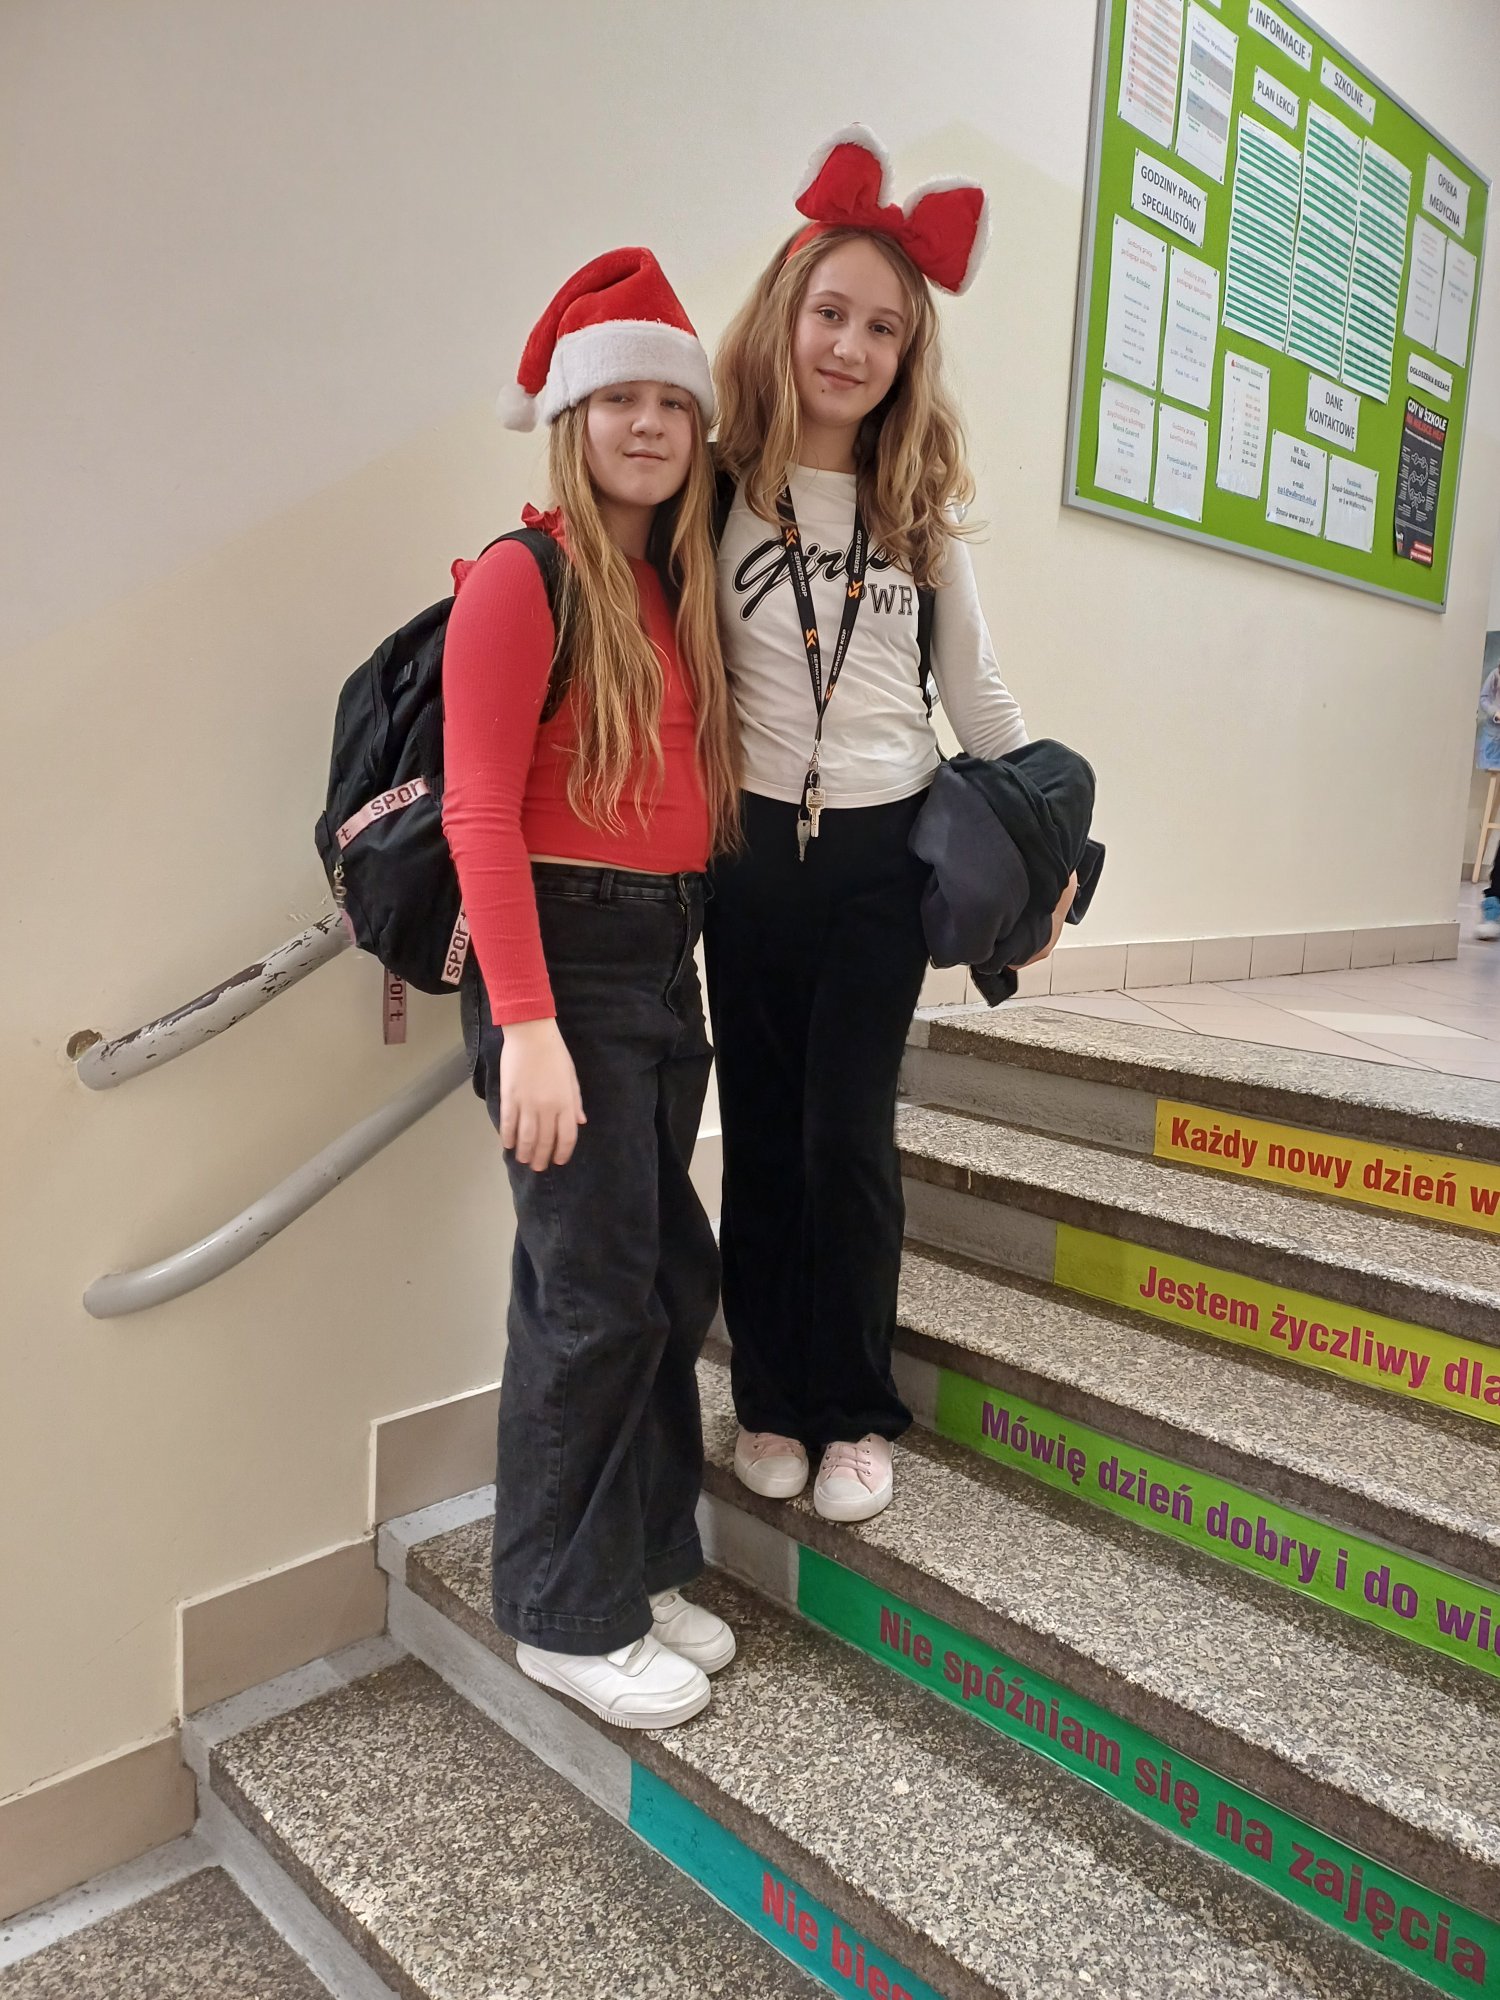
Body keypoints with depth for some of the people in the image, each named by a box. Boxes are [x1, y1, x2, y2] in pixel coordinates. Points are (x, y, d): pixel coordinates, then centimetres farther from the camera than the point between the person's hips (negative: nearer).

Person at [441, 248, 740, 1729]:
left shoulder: (678, 585, 16)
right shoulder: (522, 576, -6)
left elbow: (691, 796, 14)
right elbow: (481, 816, -13)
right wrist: (527, 1024, -19)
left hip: (668, 956, 8)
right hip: (564, 952, -7)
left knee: (673, 1274, 12)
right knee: (595, 1287, -3)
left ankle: (639, 1565, 30)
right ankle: (566, 1615, 17)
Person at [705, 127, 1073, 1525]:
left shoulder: (920, 503, 7)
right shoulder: (719, 485, -1)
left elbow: (974, 691, 13)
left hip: (885, 847, 1)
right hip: (753, 843, -1)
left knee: (848, 1140, 1)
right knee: (762, 1134, 7)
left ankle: (851, 1411, 20)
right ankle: (771, 1398, 25)